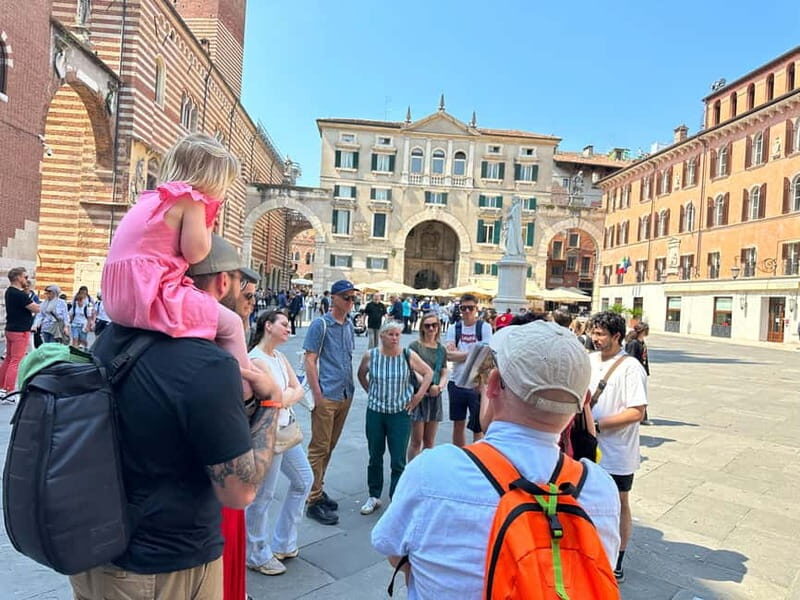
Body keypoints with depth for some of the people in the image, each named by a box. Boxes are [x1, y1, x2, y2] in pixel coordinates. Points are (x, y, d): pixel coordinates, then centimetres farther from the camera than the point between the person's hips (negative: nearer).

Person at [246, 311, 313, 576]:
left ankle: (281, 543, 33)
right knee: (263, 496, 3)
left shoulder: (279, 356, 9)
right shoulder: (255, 359, -19)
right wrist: (290, 392, -5)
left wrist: (286, 396, -13)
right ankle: (257, 556, 24)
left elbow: (299, 390, 5)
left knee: (303, 480, 18)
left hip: (287, 429, 10)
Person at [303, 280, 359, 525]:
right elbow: (310, 360, -11)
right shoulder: (320, 325, -10)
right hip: (326, 396, -7)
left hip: (345, 395, 7)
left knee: (330, 447, 16)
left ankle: (319, 490, 30)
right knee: (319, 448, 0)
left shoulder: (349, 324, 10)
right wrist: (317, 394, -15)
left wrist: (350, 387, 14)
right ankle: (314, 501, 10)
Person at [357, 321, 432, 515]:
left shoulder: (408, 356, -8)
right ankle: (374, 497, 30)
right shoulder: (370, 356, -4)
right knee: (375, 457, 14)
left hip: (400, 413, -2)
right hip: (375, 412, 2)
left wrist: (417, 397, -1)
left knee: (398, 461, 0)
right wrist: (371, 392, 6)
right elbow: (361, 375, 14)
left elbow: (428, 373, 3)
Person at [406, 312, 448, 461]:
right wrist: (428, 386, -23)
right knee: (416, 441, 0)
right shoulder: (415, 346, -5)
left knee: (429, 441, 13)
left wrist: (440, 386, -13)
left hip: (435, 397, 5)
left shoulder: (442, 349, 10)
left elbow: (444, 373, 8)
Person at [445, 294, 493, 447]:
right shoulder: (454, 329, 4)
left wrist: (458, 354, -14)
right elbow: (448, 355, -8)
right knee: (458, 424, 17)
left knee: (478, 427, 4)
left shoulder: (484, 327, -4)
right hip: (457, 383, 4)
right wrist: (471, 354, -14)